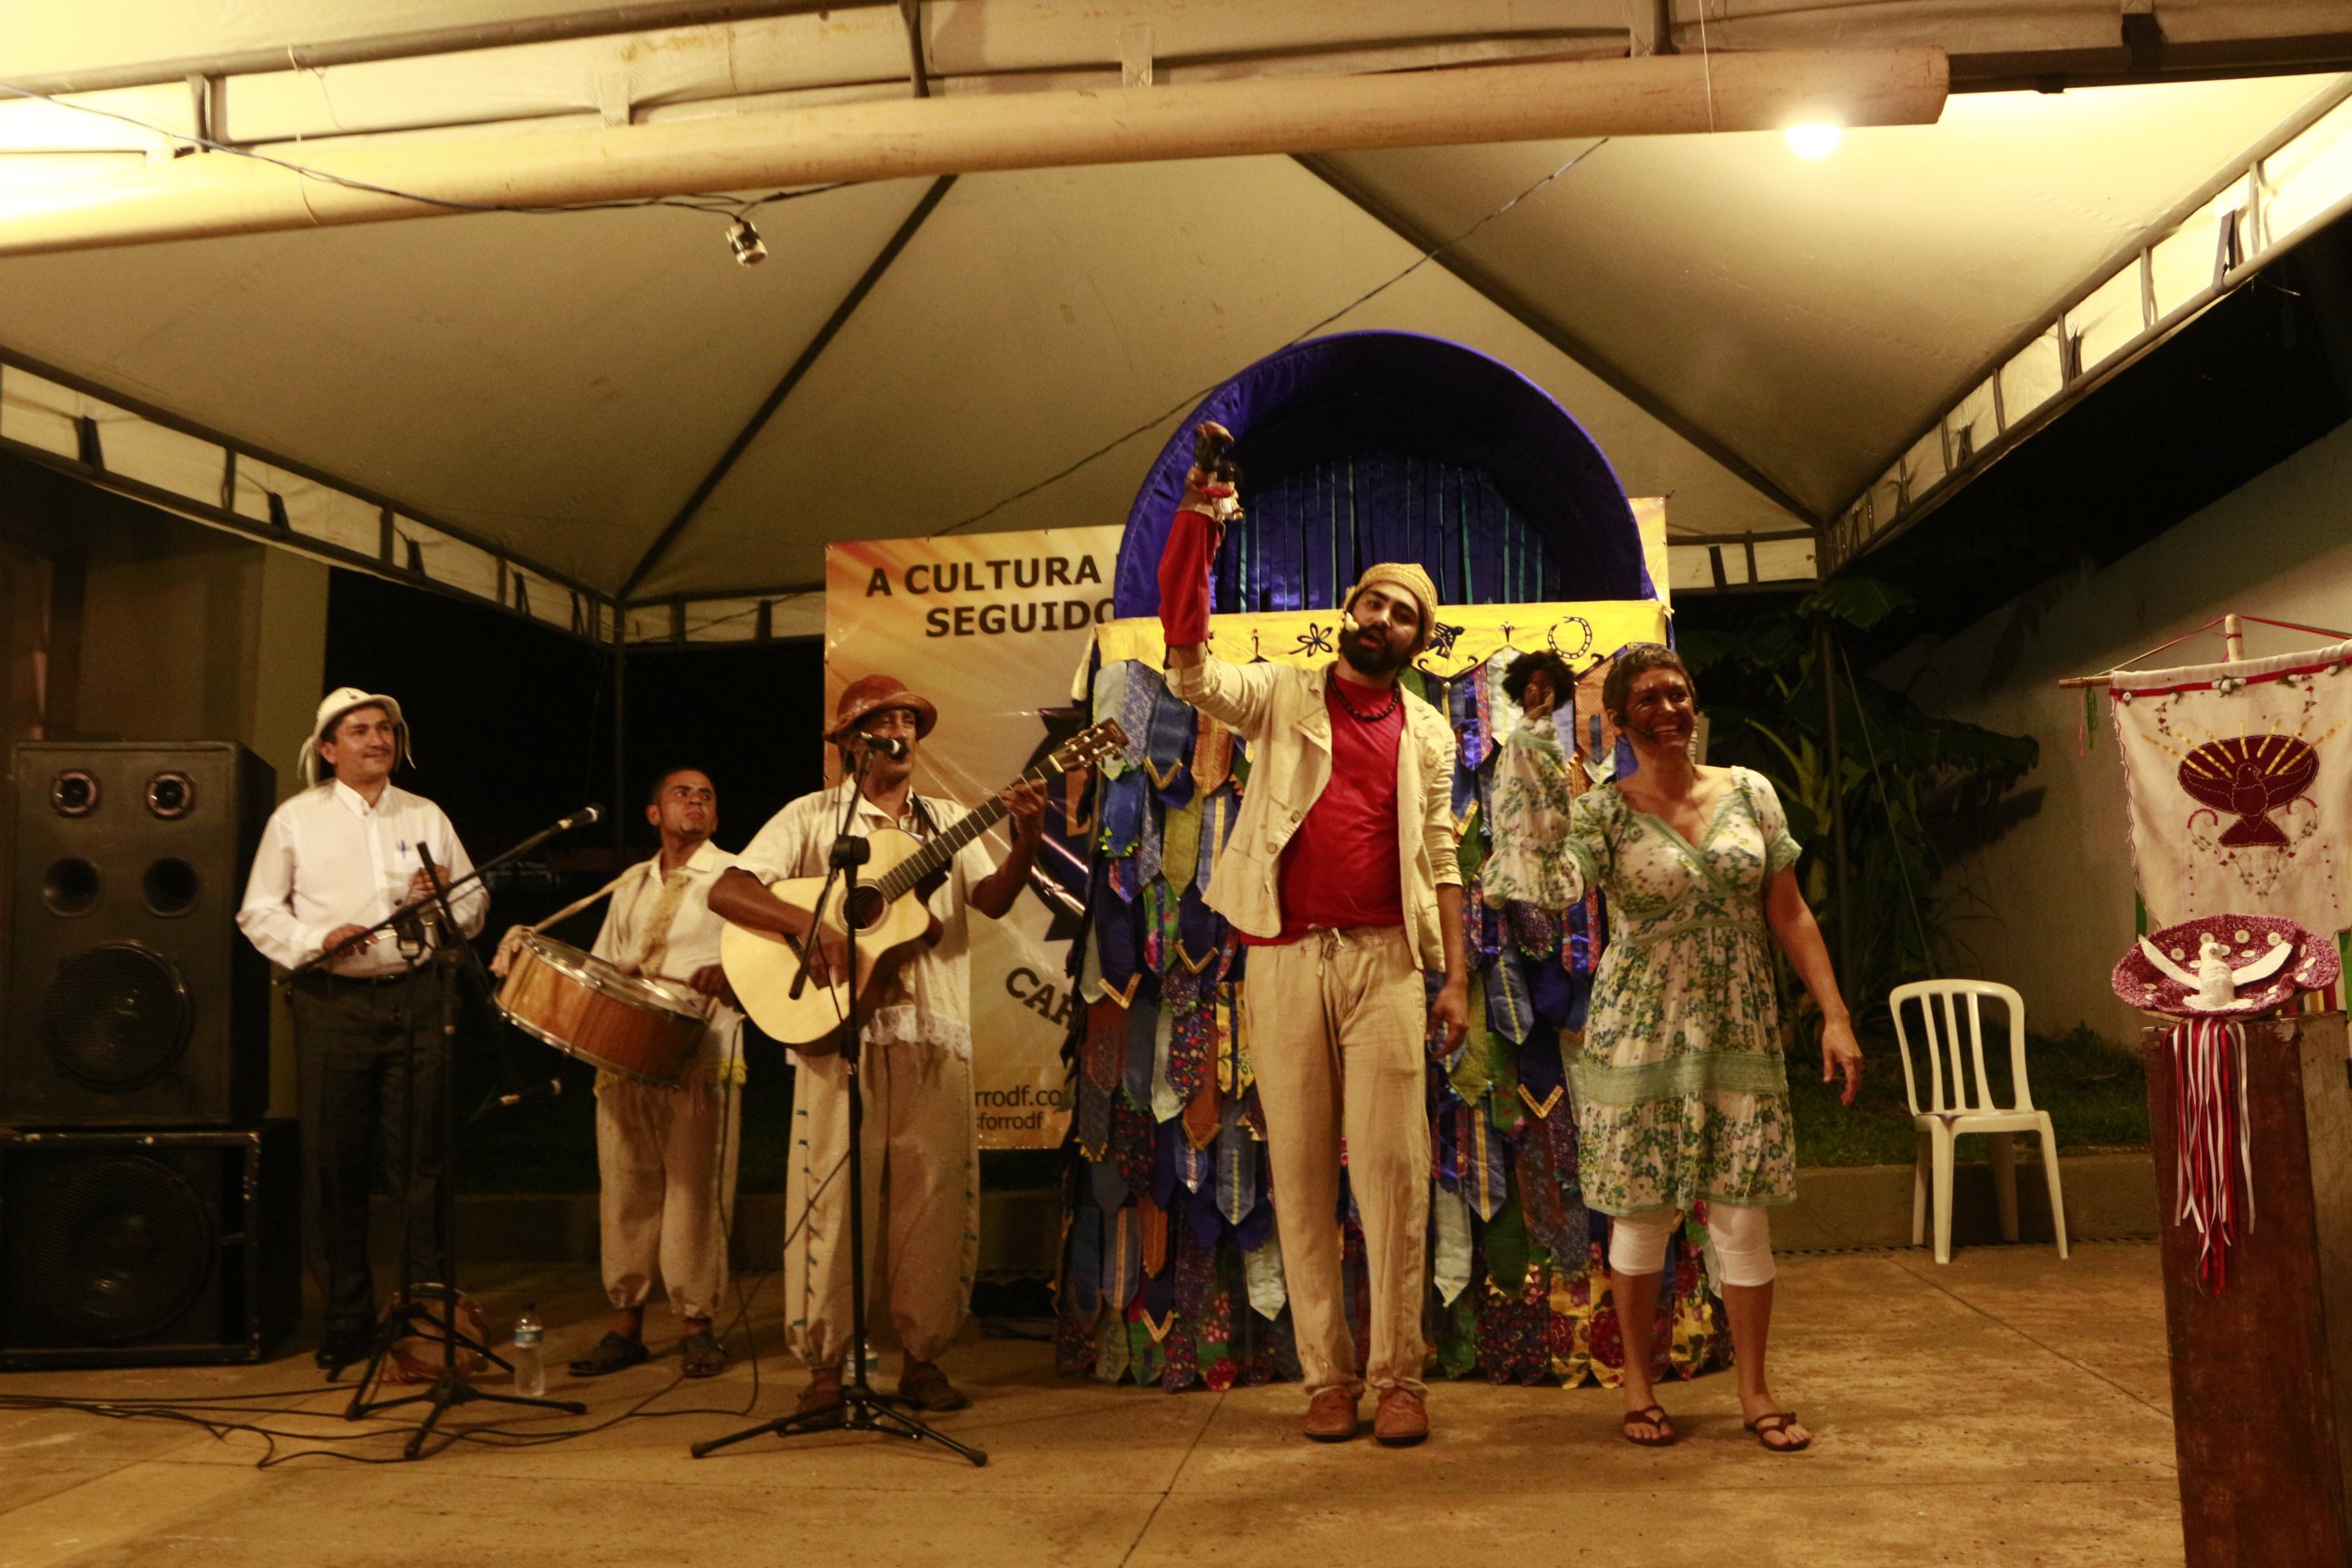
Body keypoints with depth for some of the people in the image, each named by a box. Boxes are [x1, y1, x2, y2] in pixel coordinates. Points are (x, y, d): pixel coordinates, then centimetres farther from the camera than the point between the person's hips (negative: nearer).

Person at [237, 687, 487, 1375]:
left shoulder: (426, 817, 13)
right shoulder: (296, 819, 6)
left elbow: (475, 902, 13)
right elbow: (258, 912, 4)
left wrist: (448, 898, -9)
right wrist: (317, 942, -13)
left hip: (416, 998, 1)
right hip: (333, 1002, -1)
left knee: (420, 1157, 2)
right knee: (335, 1163, 3)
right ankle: (347, 1317, 15)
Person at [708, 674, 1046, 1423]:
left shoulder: (947, 821, 15)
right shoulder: (812, 817, 6)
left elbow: (992, 900, 0)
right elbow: (726, 891, -4)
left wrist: (1025, 843, -19)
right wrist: (811, 926, -18)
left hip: (934, 1032, 3)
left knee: (934, 1194, 3)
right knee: (832, 1192, -2)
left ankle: (922, 1357, 15)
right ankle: (824, 1365, 9)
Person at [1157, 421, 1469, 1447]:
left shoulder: (1427, 733, 14)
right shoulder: (1281, 697, 9)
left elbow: (1440, 861, 12)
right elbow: (1189, 664, -8)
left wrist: (1456, 977, 4)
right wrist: (1198, 519, -13)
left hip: (1386, 960, 1)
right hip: (1286, 956, 0)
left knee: (1393, 1168, -3)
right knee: (1301, 1171, 3)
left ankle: (1396, 1377, 7)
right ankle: (1325, 1376, 13)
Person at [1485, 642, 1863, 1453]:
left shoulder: (1750, 793, 4)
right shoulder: (1603, 811, -5)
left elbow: (1790, 915, 6)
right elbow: (1553, 883, -25)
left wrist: (1834, 1015, 0)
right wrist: (1535, 747, -23)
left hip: (1739, 1031, 2)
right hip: (1641, 1033, -2)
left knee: (1743, 1214, 3)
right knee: (1642, 1212, 5)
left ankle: (1755, 1391, 18)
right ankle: (1638, 1385, 22)